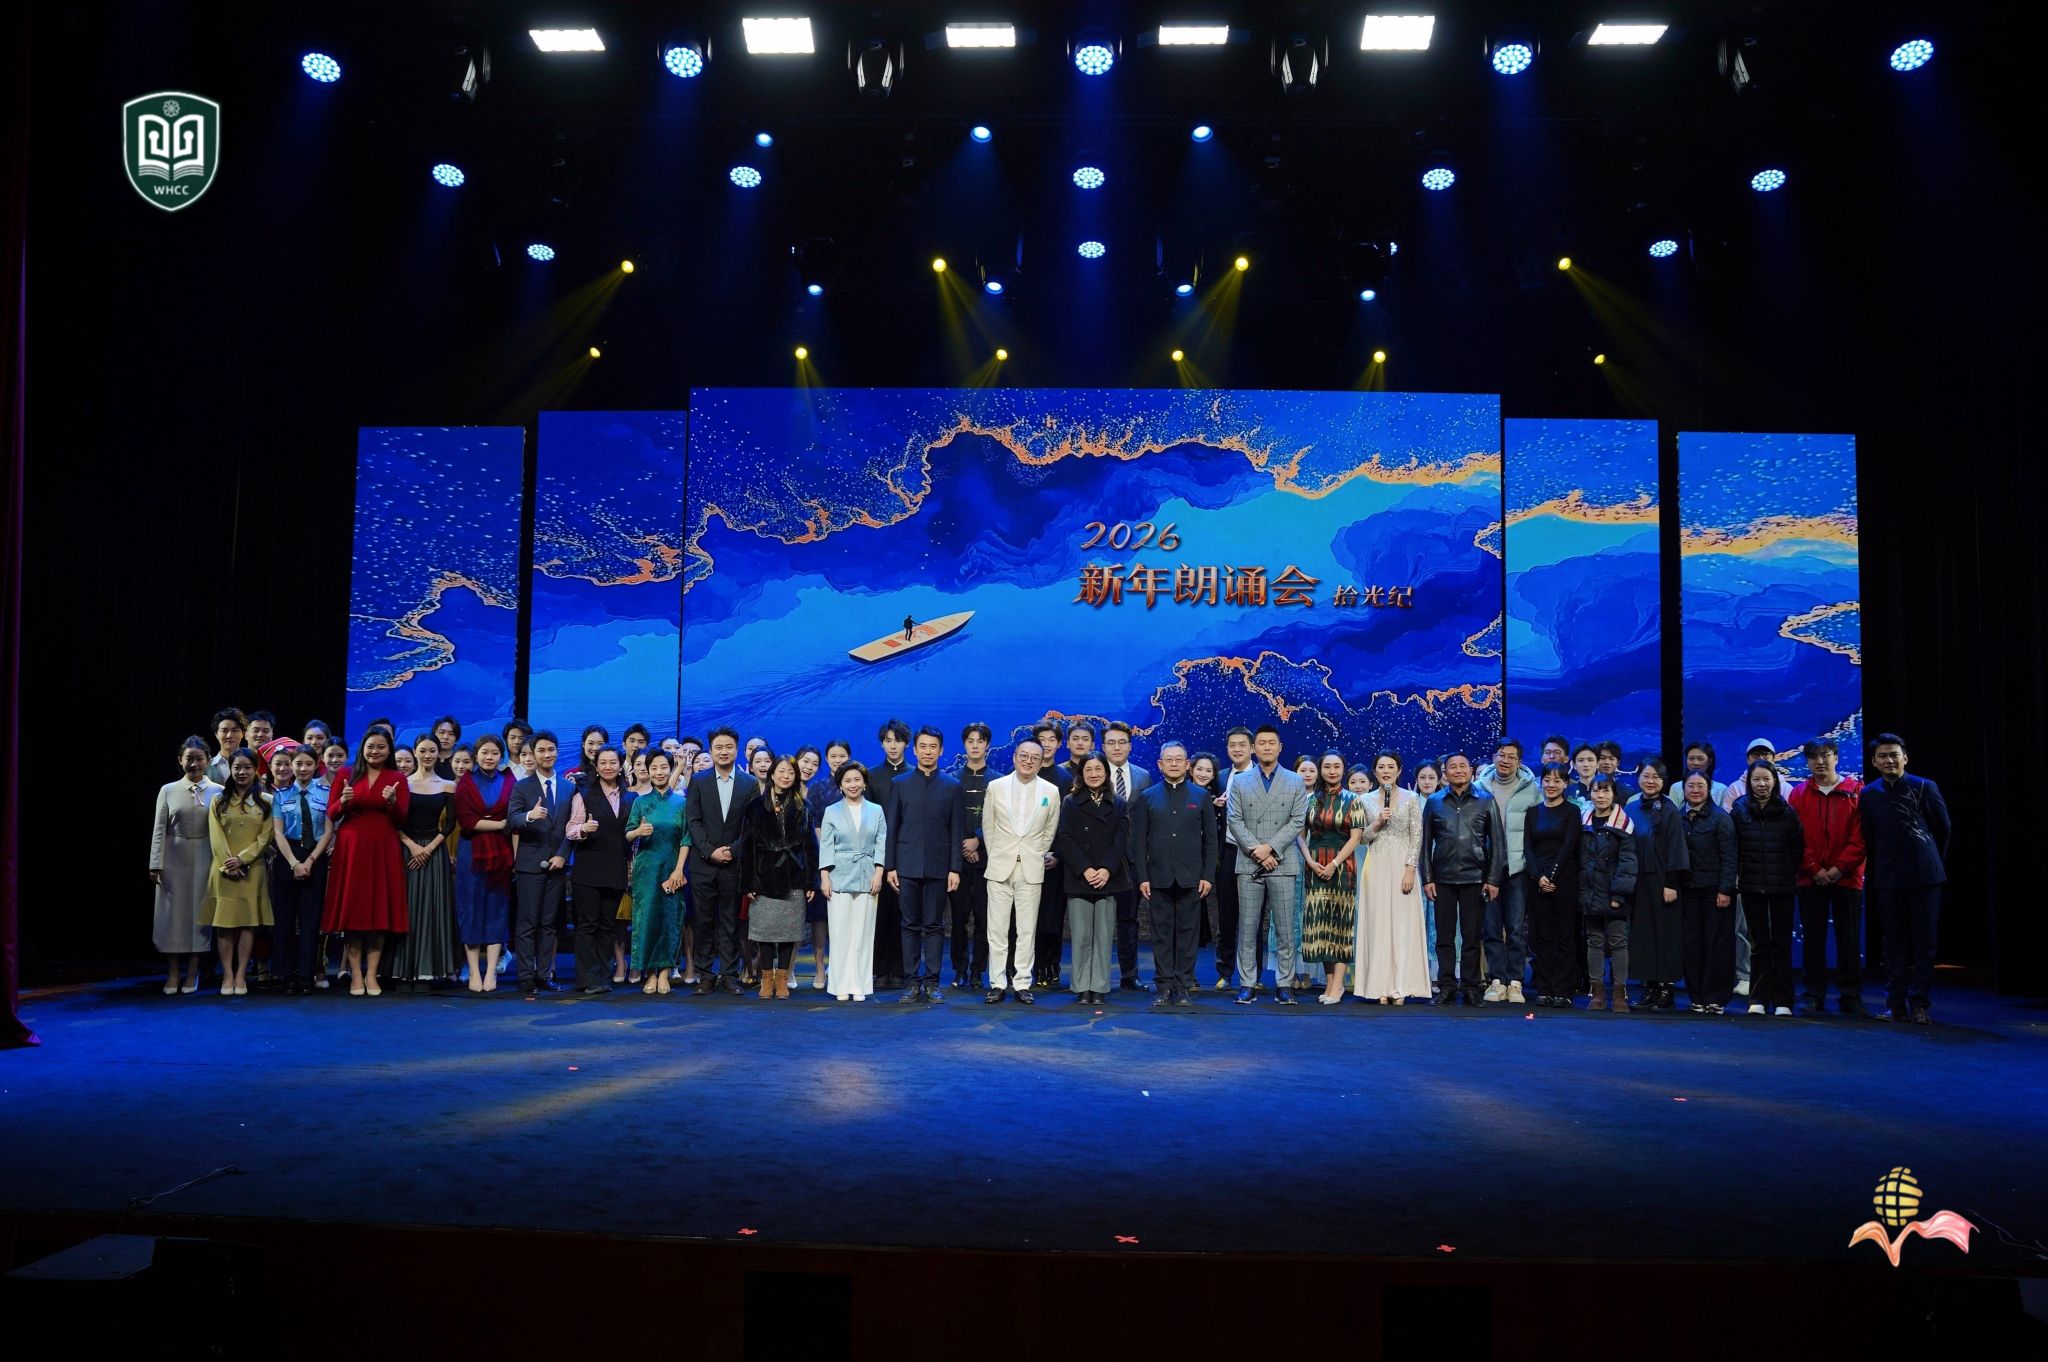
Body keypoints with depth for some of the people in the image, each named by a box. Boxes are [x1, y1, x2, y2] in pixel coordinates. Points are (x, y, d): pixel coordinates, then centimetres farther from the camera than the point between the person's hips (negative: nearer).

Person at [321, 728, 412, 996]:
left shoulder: (397, 779, 6)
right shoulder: (347, 774, 7)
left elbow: (401, 821, 2)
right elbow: (331, 815, 5)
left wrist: (392, 802, -16)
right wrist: (343, 801, -14)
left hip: (383, 850, 0)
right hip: (350, 849, 0)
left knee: (380, 910, -1)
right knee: (351, 909, -1)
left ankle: (371, 975, 4)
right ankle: (355, 975, 2)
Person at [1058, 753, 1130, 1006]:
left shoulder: (1118, 805, 11)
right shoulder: (1070, 803, 7)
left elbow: (1121, 841, 2)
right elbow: (1065, 840, -1)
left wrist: (1106, 870, -12)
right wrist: (1085, 870, -12)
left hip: (1108, 879, 1)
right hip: (1078, 879, -1)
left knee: (1104, 936, 1)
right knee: (1081, 936, -2)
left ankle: (1099, 988, 6)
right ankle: (1082, 988, 4)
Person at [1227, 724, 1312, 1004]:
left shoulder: (1295, 782, 8)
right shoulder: (1239, 781, 9)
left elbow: (1297, 821, 0)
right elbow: (1234, 820, 1)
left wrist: (1270, 847, -12)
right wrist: (1257, 851, -11)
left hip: (1283, 864, 0)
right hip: (1248, 865, 0)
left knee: (1285, 929, 1)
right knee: (1247, 928, 2)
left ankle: (1283, 984, 7)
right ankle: (1248, 984, 7)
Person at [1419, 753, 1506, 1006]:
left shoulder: (1486, 801, 5)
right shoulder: (1434, 802, 8)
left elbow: (1497, 842, 4)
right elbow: (1426, 843, 9)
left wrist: (1494, 879, -2)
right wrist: (1427, 878, 2)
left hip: (1474, 878, -1)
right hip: (1442, 878, 1)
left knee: (1472, 936, 2)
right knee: (1444, 935, 3)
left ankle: (1470, 987, 10)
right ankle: (1446, 986, 9)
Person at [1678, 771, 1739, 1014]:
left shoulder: (1720, 817, -4)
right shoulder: (1679, 818, 8)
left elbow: (1728, 857, -8)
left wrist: (1725, 890, -13)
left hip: (1715, 890, -4)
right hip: (1688, 890, 4)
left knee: (1718, 943, -1)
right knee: (1692, 945, 5)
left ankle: (1716, 998, 6)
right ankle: (1697, 997, 13)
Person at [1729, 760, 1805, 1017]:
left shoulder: (1787, 811, 1)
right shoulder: (1739, 810, 2)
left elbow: (1798, 847, 4)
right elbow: (1732, 848, 5)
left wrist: (1791, 873, -2)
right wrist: (1736, 874, -1)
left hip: (1782, 887, 0)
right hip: (1752, 887, 1)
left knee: (1782, 944, 3)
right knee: (1759, 944, 5)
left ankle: (1782, 1001, 8)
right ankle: (1758, 999, 9)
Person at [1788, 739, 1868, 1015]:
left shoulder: (1856, 791, 2)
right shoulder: (1799, 793, 5)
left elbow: (1860, 835, -3)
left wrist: (1840, 867, -11)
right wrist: (1814, 868, -8)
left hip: (1846, 877, -1)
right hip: (1810, 878, 1)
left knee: (1849, 938, 4)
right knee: (1812, 938, 4)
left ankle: (1851, 997, 13)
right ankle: (1813, 996, 11)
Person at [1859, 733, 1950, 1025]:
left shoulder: (1925, 788, -2)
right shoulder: (1868, 795, 4)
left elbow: (1943, 829, 8)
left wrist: (1929, 862, 13)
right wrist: (1875, 871, 9)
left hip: (1924, 877, -2)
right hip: (1887, 879, 2)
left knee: (1924, 942, 1)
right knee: (1894, 942, 6)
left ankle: (1920, 1003, 7)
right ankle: (1895, 1003, 11)